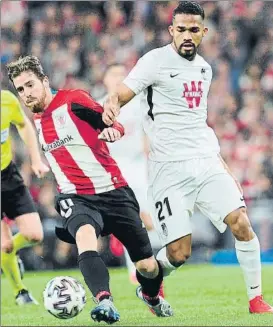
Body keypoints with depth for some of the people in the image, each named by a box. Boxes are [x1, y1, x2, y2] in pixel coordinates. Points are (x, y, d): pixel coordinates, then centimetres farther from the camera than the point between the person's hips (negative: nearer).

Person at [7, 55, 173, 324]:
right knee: (85, 237, -35)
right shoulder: (34, 122, 10)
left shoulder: (72, 101, -9)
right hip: (76, 198, 3)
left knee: (147, 267, 5)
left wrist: (113, 129, -35)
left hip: (113, 191, -3)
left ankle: (152, 296, 40)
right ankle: (104, 302, -50)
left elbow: (113, 123, -12)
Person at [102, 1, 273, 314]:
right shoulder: (156, 61, -4)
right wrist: (111, 107, -35)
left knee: (241, 223, -13)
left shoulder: (204, 68, 15)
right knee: (178, 253, -9)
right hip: (169, 169, -5)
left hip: (206, 162, 5)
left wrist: (217, 157, 22)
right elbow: (119, 95, -11)